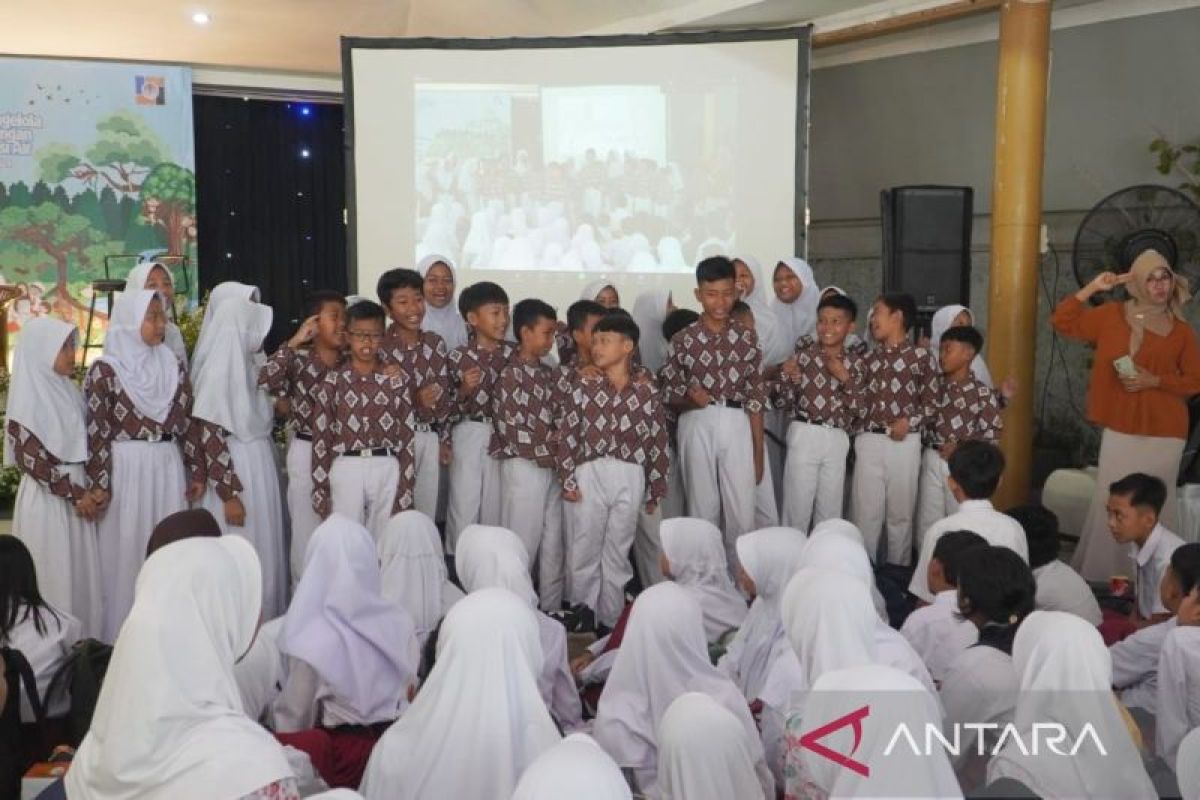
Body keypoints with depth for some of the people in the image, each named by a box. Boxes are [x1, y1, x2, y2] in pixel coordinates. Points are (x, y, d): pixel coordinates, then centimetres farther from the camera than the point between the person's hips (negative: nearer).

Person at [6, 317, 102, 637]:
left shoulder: (69, 391, 9)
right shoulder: (27, 398, -12)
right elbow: (30, 458, -16)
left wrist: (91, 490, 3)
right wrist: (74, 493, -15)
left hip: (77, 492, 7)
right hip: (46, 498, -7)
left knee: (82, 574, 10)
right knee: (54, 578, 1)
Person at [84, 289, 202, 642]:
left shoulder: (173, 366, 8)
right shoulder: (105, 370, -6)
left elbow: (187, 423, 9)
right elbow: (97, 430, -8)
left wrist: (196, 471, 7)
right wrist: (99, 483, -10)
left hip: (168, 467, 4)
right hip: (126, 469, -4)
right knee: (127, 550, 2)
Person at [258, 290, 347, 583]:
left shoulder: (350, 360, 3)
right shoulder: (299, 357, -9)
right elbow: (264, 380, -26)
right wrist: (293, 342, -22)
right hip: (308, 452, -4)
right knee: (308, 529, 6)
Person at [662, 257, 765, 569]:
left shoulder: (747, 338, 6)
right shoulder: (683, 340, 1)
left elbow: (755, 398, 7)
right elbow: (669, 395, 5)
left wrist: (758, 453, 5)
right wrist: (689, 397, -19)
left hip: (736, 425, 1)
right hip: (697, 426, -1)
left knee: (742, 513, 0)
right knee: (703, 510, 4)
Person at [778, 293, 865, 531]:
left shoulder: (855, 363, 6)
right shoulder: (802, 355, -1)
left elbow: (858, 409, 0)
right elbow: (785, 404, 1)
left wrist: (845, 378, -11)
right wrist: (787, 376, -15)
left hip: (837, 441, 2)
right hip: (804, 437, -2)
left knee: (830, 514, 10)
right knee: (797, 509, 0)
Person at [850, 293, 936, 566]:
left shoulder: (919, 356, -1)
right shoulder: (869, 357, 12)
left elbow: (931, 400, 0)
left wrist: (910, 421, -13)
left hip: (904, 444, -3)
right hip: (869, 442, 3)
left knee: (900, 513, 7)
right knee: (865, 513, 4)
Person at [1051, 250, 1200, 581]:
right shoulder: (1111, 315, 4)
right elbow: (1062, 322, 3)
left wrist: (1154, 381, -11)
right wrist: (1092, 288, -4)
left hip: (1164, 433, 0)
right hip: (1120, 429, 0)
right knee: (1111, 501, 1)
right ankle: (1099, 575, 12)